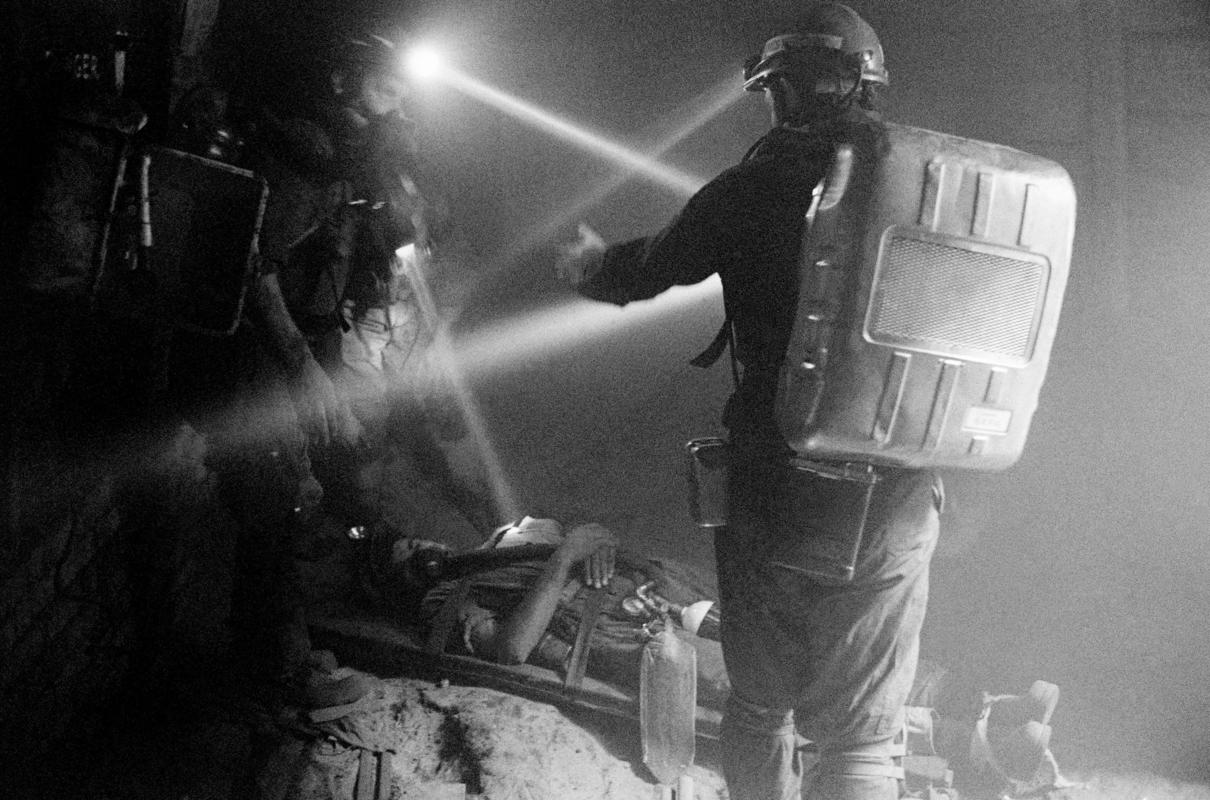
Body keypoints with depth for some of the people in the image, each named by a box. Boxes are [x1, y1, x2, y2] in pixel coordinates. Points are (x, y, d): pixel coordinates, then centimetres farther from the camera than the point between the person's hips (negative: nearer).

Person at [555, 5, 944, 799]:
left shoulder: (754, 186, -5)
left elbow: (646, 270, 11)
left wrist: (587, 264, 33)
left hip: (773, 490, 0)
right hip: (894, 505, 1)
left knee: (761, 708, 19)